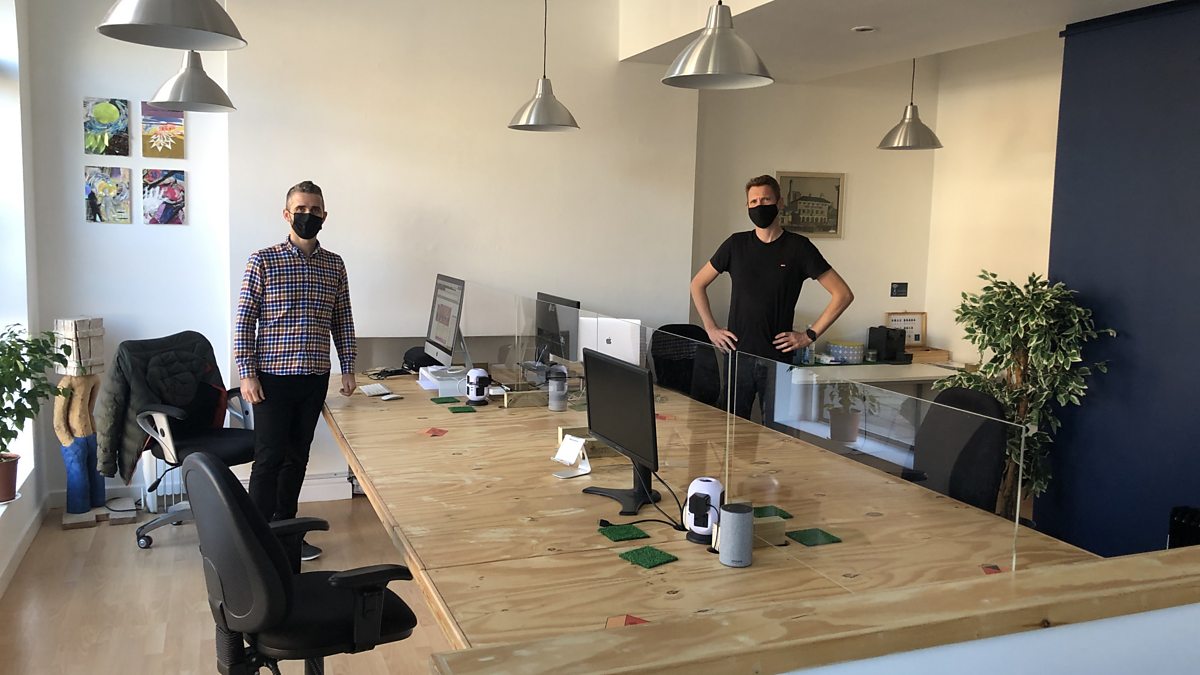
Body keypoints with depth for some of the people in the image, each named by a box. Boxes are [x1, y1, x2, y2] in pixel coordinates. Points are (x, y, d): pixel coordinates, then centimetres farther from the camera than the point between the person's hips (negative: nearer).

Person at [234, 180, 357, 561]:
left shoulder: (334, 265, 7)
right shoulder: (264, 261, -5)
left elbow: (343, 320, 12)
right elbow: (244, 321, -6)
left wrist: (348, 368, 7)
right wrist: (247, 373, -10)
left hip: (315, 377, 4)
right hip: (273, 377, -4)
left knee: (297, 457, 12)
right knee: (269, 458, -1)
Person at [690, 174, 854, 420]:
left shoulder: (798, 246, 0)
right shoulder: (736, 244, 7)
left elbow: (843, 294, 1)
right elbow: (698, 284, 17)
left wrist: (810, 335, -4)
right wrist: (711, 328, 7)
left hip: (778, 358, -2)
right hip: (737, 354, 2)